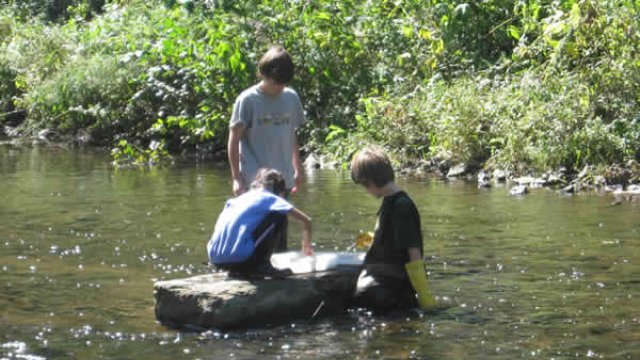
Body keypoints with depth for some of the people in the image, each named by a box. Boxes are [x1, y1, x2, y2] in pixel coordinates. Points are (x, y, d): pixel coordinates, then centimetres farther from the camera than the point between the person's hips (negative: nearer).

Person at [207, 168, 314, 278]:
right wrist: (307, 244, 27)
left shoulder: (238, 199, 26)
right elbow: (306, 220, 7)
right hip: (240, 257, -6)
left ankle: (237, 270, 16)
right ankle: (262, 265, 6)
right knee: (279, 215, 9)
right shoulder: (271, 198, 10)